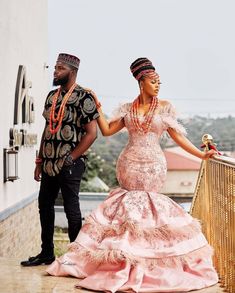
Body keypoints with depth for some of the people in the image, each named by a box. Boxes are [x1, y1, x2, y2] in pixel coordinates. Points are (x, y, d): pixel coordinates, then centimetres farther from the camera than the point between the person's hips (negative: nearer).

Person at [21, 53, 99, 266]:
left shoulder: (83, 97, -9)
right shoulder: (52, 96, 13)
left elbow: (92, 133, -13)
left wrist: (71, 158, -15)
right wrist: (40, 161, 14)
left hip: (70, 164, -7)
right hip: (50, 162, 8)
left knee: (71, 209, -1)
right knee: (44, 205, 12)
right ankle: (47, 253, 26)